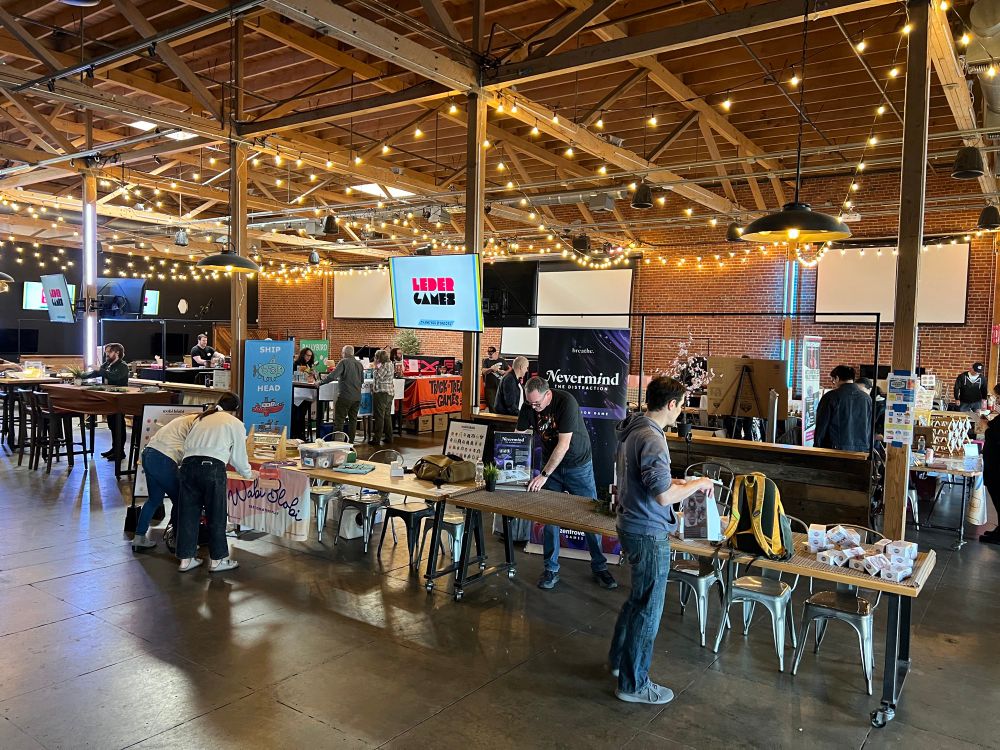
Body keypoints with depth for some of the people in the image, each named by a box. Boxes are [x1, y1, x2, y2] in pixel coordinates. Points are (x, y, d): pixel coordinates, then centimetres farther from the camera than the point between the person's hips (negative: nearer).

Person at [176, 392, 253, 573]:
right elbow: (239, 456, 13)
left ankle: (186, 559, 19)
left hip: (188, 463, 5)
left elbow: (187, 444, 21)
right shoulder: (235, 424, 12)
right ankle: (217, 560, 15)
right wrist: (248, 474, 30)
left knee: (188, 513, 12)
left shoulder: (201, 418, 24)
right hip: (213, 467, -4)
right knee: (216, 515, 7)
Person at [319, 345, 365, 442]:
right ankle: (351, 441, 15)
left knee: (339, 420, 1)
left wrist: (320, 382, -8)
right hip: (357, 397, 6)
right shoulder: (359, 364, 9)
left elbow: (332, 376, -16)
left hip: (345, 396, -6)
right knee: (353, 419, 12)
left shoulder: (344, 362, -9)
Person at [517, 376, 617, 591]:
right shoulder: (528, 406, -10)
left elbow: (563, 444, -29)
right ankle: (551, 569, 15)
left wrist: (544, 475, -30)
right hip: (550, 463, 4)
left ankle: (599, 567, 18)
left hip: (578, 464, -4)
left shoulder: (566, 402, -27)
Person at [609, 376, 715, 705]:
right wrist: (697, 484, -11)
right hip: (649, 534, -10)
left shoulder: (631, 429, 6)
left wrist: (676, 482, 13)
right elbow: (664, 495, -27)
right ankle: (633, 684, 19)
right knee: (648, 608, 5)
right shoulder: (651, 439, -25)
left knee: (637, 598, 25)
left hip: (631, 526, 10)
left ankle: (619, 658, 41)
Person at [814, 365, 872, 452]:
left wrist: (817, 448, 4)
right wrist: (868, 449, 18)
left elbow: (821, 426, -5)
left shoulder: (830, 397, -7)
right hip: (862, 450, 4)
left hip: (837, 448, -4)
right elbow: (871, 428, 11)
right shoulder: (867, 398, 6)